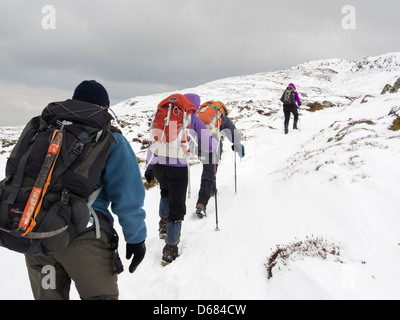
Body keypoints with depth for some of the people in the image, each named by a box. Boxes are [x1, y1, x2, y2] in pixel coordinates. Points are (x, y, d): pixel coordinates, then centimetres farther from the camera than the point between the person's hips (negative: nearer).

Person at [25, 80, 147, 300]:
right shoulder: (111, 140, -1)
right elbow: (127, 196, -6)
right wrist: (136, 238, 1)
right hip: (83, 237, -5)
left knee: (48, 296, 20)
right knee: (100, 295, 10)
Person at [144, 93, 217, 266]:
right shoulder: (193, 119, 3)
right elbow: (208, 147, 1)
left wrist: (149, 167, 19)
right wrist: (215, 139, 24)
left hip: (158, 166, 4)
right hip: (178, 167, -4)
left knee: (166, 192, 36)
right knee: (176, 208, 8)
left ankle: (164, 224, 28)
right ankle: (170, 249, 8)